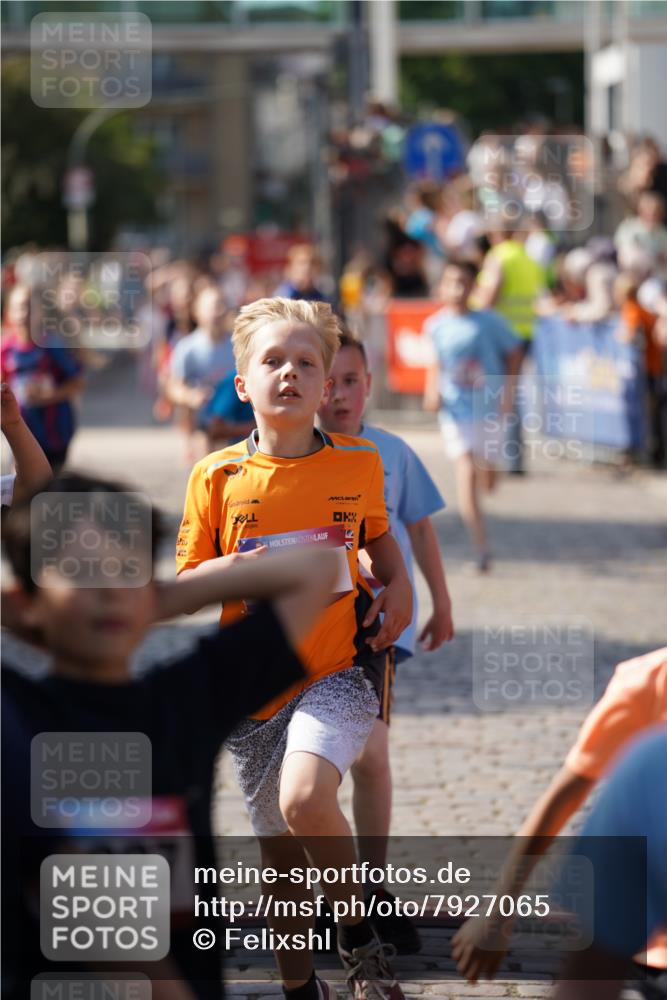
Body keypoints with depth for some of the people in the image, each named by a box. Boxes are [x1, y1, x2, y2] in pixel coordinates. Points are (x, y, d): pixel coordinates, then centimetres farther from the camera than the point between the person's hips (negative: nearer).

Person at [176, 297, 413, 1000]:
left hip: (336, 672, -2)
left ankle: (358, 933, -5)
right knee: (280, 855, 12)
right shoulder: (217, 477, -2)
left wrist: (399, 587, 4)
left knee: (305, 799, -30)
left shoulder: (358, 464, 0)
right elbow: (186, 583, 4)